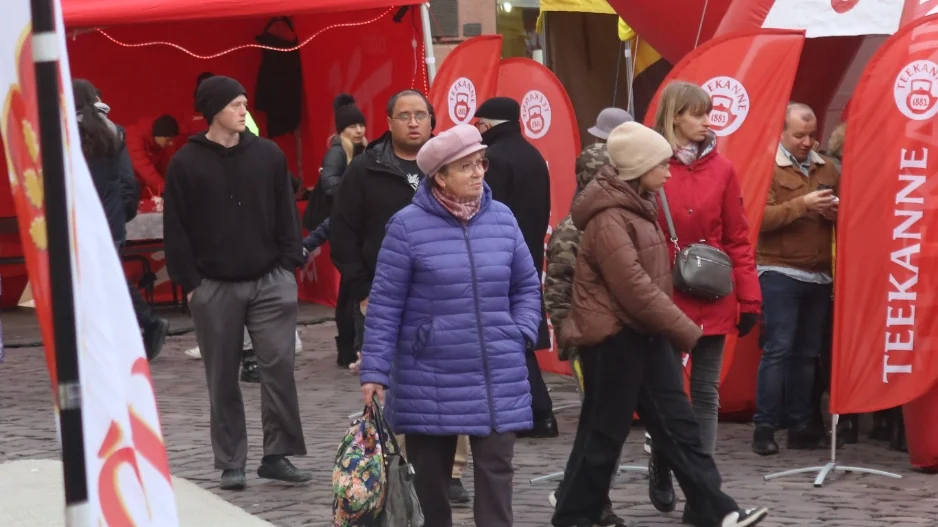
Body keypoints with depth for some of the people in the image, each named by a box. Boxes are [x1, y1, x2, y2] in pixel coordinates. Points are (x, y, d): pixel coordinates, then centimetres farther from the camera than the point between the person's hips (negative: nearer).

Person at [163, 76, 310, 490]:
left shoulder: (268, 155, 5)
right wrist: (189, 282, -5)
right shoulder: (186, 164, -1)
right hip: (215, 286, -1)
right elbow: (175, 230, 0)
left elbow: (286, 214, 9)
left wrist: (289, 265, 1)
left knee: (279, 366, -7)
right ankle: (231, 464, 12)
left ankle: (277, 454, 1)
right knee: (223, 379, 4)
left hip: (269, 282, 1)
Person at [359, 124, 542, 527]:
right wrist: (375, 372, -7)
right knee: (430, 474, 9)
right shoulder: (408, 226, -8)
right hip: (430, 380, -2)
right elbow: (385, 304, -5)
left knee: (496, 470, -1)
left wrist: (521, 334, 2)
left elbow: (527, 285, 16)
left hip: (498, 379, 2)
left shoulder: (502, 219, 4)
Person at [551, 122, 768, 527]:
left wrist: (675, 328, 11)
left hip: (644, 334, 9)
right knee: (606, 434, -1)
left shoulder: (638, 205, 12)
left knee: (677, 423, 7)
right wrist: (686, 331, -16)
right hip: (614, 338, -9)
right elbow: (635, 288, -23)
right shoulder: (608, 219, -19)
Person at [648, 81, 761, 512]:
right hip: (664, 300, -2)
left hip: (713, 301, 2)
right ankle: (660, 475, 26)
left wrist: (749, 297, 1)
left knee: (706, 393, 6)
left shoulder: (722, 169, 2)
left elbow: (737, 239, 4)